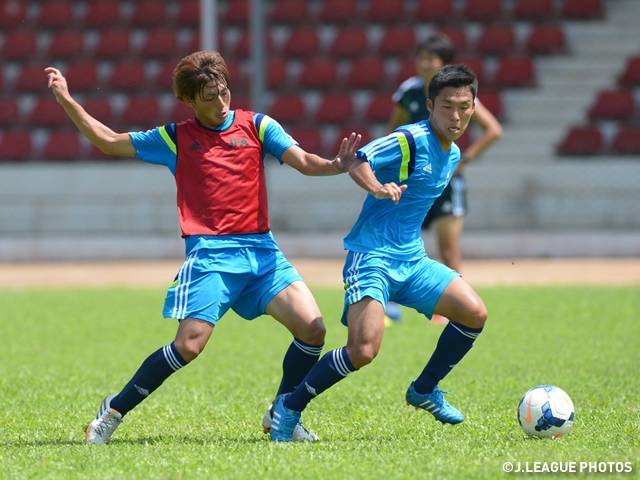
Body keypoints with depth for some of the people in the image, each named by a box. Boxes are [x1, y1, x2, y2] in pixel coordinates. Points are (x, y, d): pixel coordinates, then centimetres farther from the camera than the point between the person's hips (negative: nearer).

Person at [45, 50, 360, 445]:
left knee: (312, 328, -10)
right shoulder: (176, 138, 8)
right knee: (189, 345, -16)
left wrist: (336, 165, -25)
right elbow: (110, 141, 14)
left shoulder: (256, 126, 8)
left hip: (261, 250, 3)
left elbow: (303, 161, -4)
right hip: (209, 254, -2)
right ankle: (114, 411, 2)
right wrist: (67, 101, 7)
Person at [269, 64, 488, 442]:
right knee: (363, 351, -21)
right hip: (372, 256, -8)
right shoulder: (411, 140, -14)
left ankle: (425, 391, 14)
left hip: (412, 259, 8)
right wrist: (378, 187, -44)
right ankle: (289, 408, -3)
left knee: (475, 314, -5)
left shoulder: (453, 154, 12)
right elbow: (359, 163, -26)